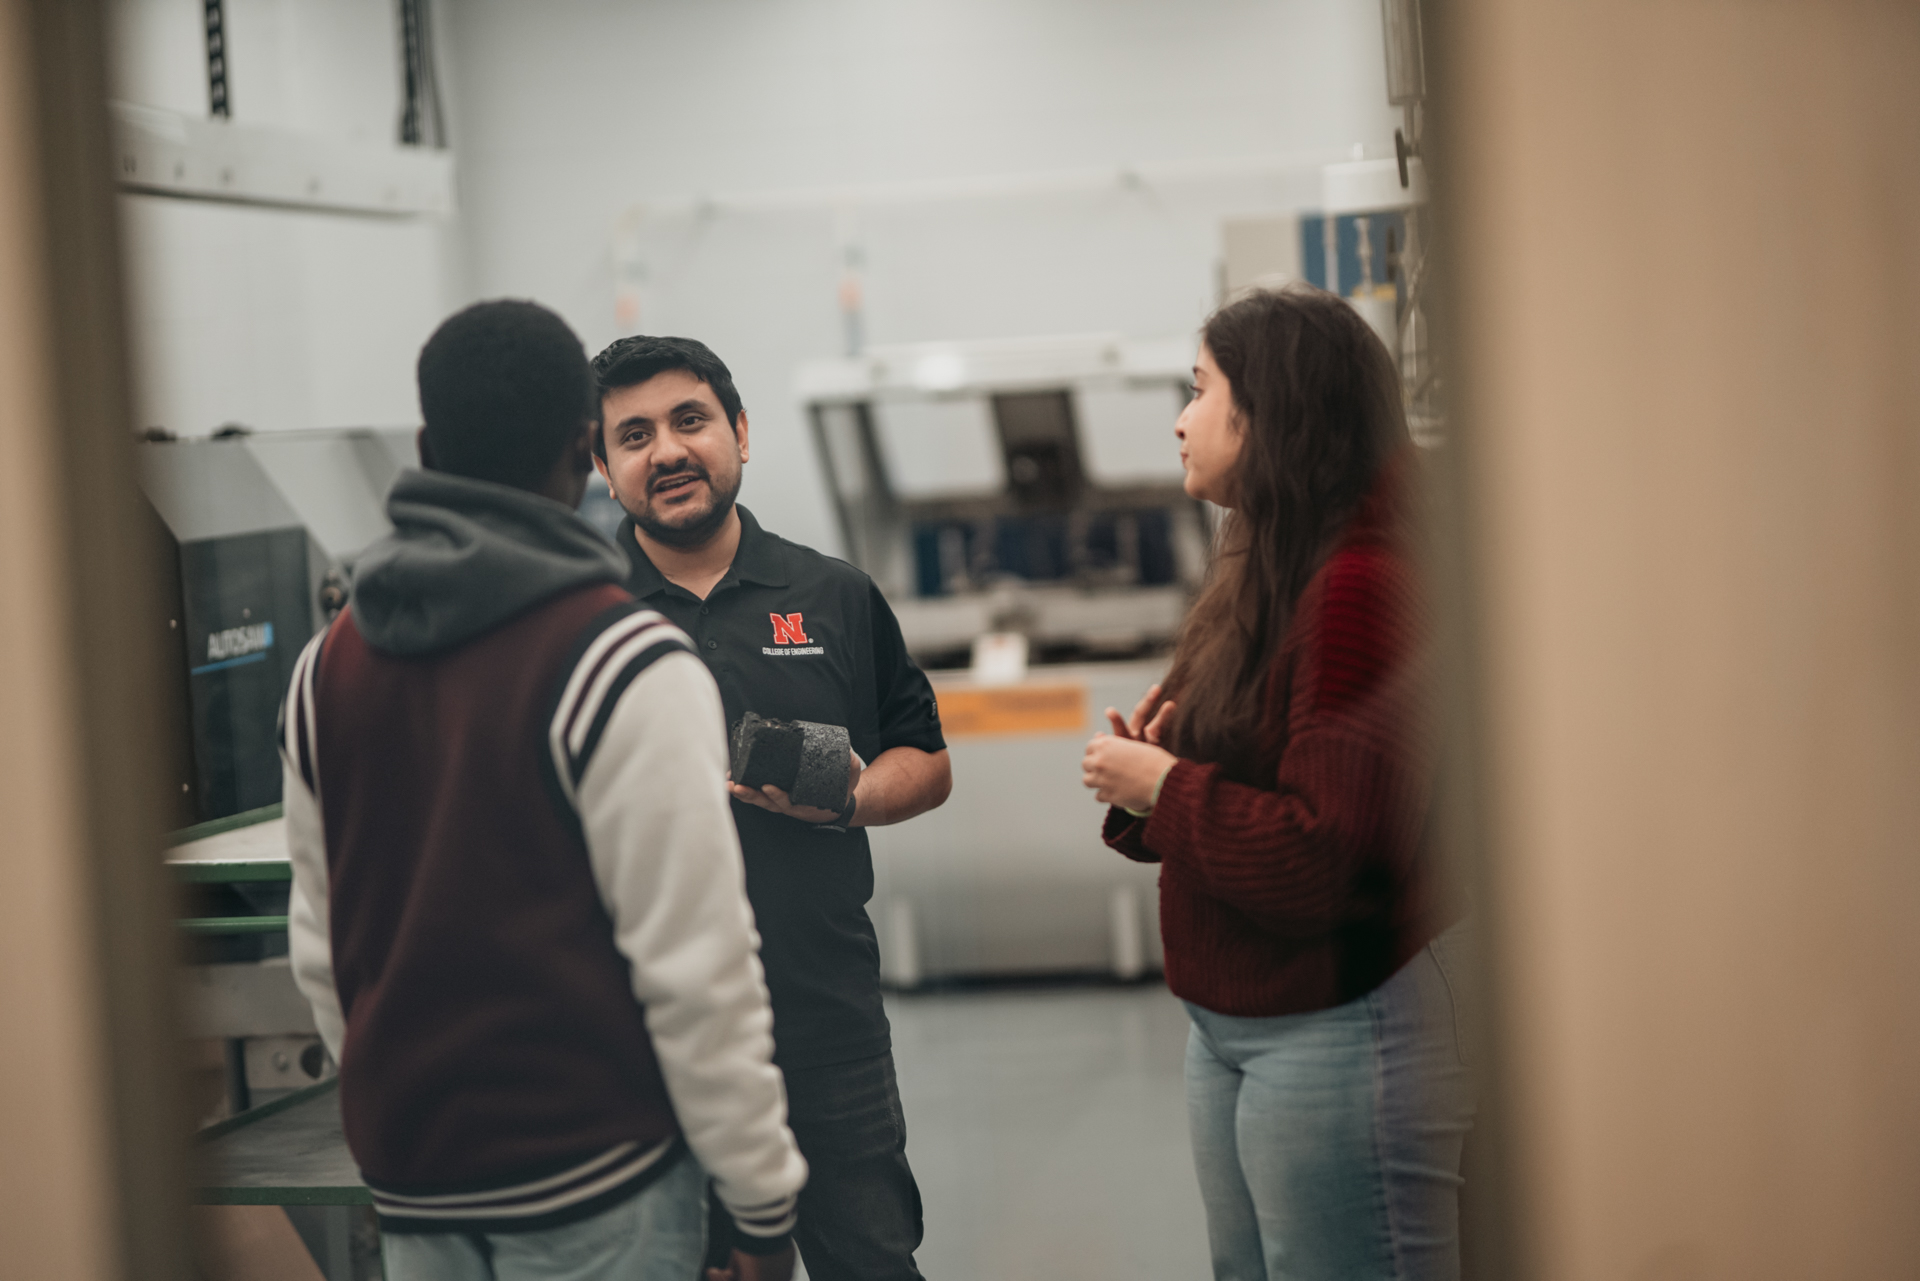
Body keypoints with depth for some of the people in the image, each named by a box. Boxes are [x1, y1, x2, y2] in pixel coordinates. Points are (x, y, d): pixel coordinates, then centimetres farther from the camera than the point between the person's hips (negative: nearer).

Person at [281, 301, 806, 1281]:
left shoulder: (328, 667, 6)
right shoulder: (625, 669, -15)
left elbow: (319, 948, 13)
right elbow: (696, 967, -16)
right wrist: (764, 1199, -8)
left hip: (411, 1184, 6)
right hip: (593, 1182, -6)